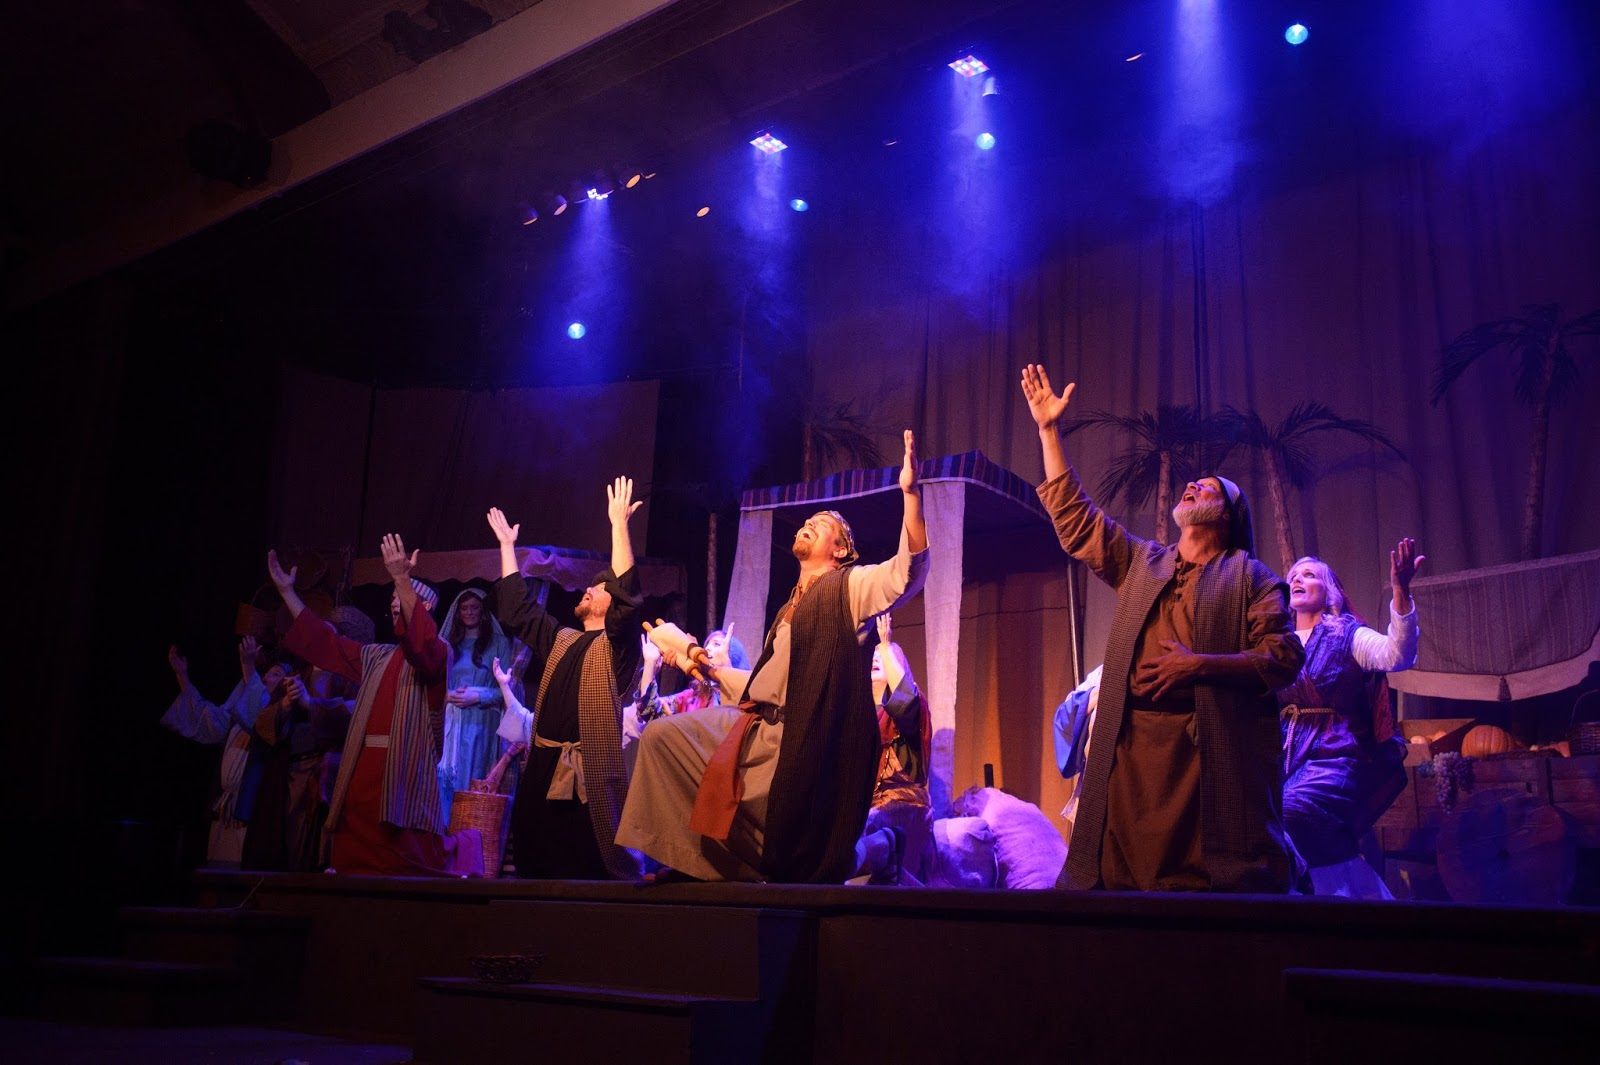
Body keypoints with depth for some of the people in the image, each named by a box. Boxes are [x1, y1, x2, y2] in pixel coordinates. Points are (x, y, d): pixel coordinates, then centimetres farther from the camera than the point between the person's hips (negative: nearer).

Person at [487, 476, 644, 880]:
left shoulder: (617, 644, -1)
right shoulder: (560, 640, 19)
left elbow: (628, 592, -18)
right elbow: (517, 607, 26)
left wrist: (618, 523, -21)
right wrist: (507, 544, 29)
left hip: (588, 774, -7)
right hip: (543, 768, 7)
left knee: (586, 870, -5)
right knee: (536, 864, 11)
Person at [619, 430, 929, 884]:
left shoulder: (850, 586, 1)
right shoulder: (791, 608, 24)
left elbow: (908, 572, -20)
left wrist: (910, 493, -31)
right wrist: (710, 670, 24)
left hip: (797, 742, -8)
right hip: (758, 727, 8)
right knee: (661, 736, 7)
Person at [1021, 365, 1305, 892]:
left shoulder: (1250, 577, 7)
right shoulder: (1140, 563, 22)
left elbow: (1284, 658, -3)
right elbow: (1073, 516, 20)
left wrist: (1201, 665, -15)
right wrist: (1049, 430, 18)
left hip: (1211, 749, -4)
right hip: (1132, 745, 4)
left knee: (1208, 877, -6)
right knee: (1127, 875, 1)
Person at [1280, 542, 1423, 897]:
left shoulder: (1348, 635, 4)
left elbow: (1397, 656, -18)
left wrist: (1400, 591, -32)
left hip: (1335, 757, -5)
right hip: (1288, 758, 5)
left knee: (1287, 817, -33)